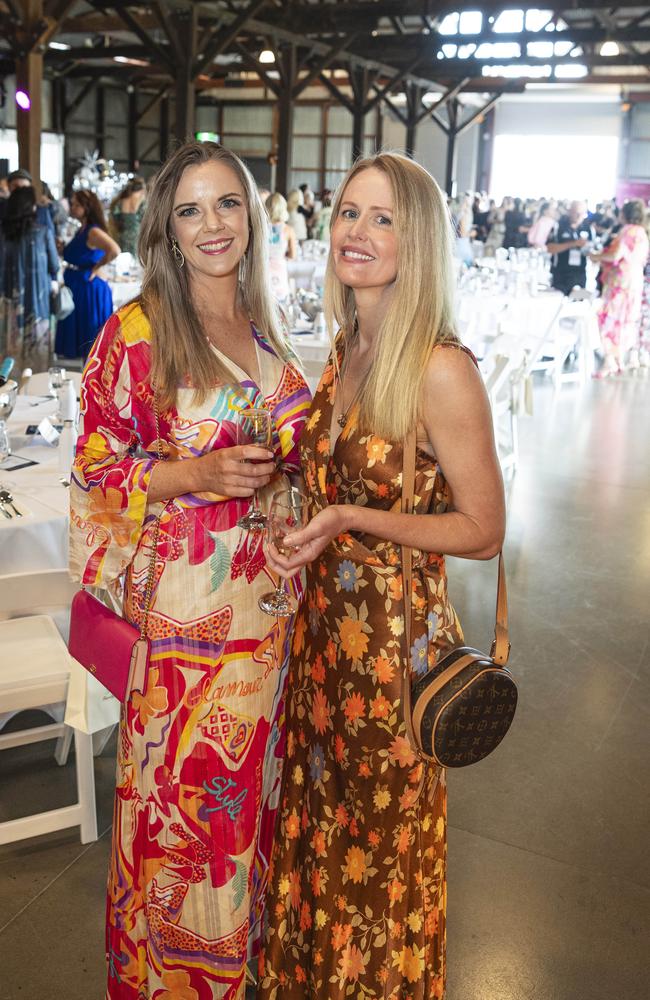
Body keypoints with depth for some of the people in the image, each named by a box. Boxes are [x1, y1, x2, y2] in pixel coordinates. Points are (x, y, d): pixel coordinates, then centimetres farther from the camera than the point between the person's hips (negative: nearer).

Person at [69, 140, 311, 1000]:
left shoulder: (262, 325, 8)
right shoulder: (136, 331, -11)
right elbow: (98, 469, -10)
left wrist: (284, 462, -1)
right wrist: (201, 475, -22)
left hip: (266, 588, 6)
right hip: (183, 596, -5)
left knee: (249, 773, 20)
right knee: (183, 780, 7)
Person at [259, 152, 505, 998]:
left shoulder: (441, 370, -20)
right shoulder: (344, 352, 2)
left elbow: (483, 531, -15)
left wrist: (350, 520, -24)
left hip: (396, 634, -6)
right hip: (323, 621, 7)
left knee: (380, 842, 16)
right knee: (317, 825, 23)